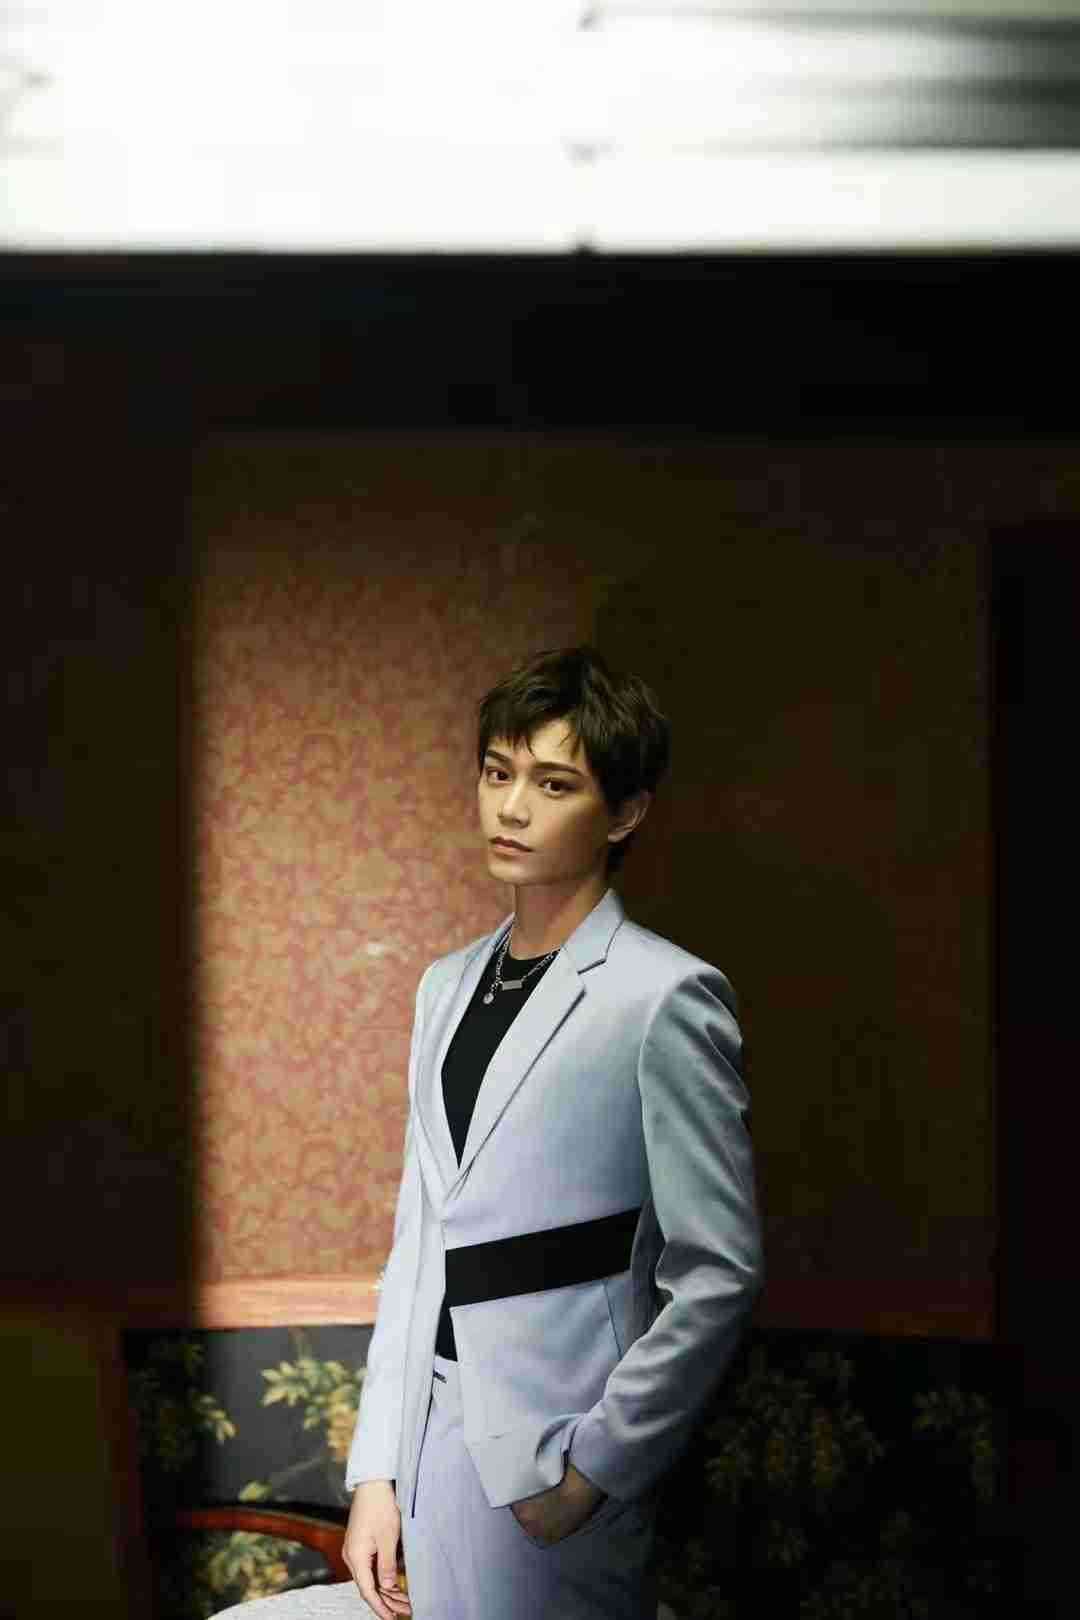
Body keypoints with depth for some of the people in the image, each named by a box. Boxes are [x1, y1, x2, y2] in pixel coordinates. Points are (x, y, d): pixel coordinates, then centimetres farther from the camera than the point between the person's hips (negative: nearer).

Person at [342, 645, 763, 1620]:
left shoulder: (666, 998, -10)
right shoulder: (448, 987, 10)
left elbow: (719, 1272, -12)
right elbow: (417, 1245, 9)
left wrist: (591, 1468, -13)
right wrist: (375, 1471, 5)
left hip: (551, 1465, -6)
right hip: (431, 1451, 6)